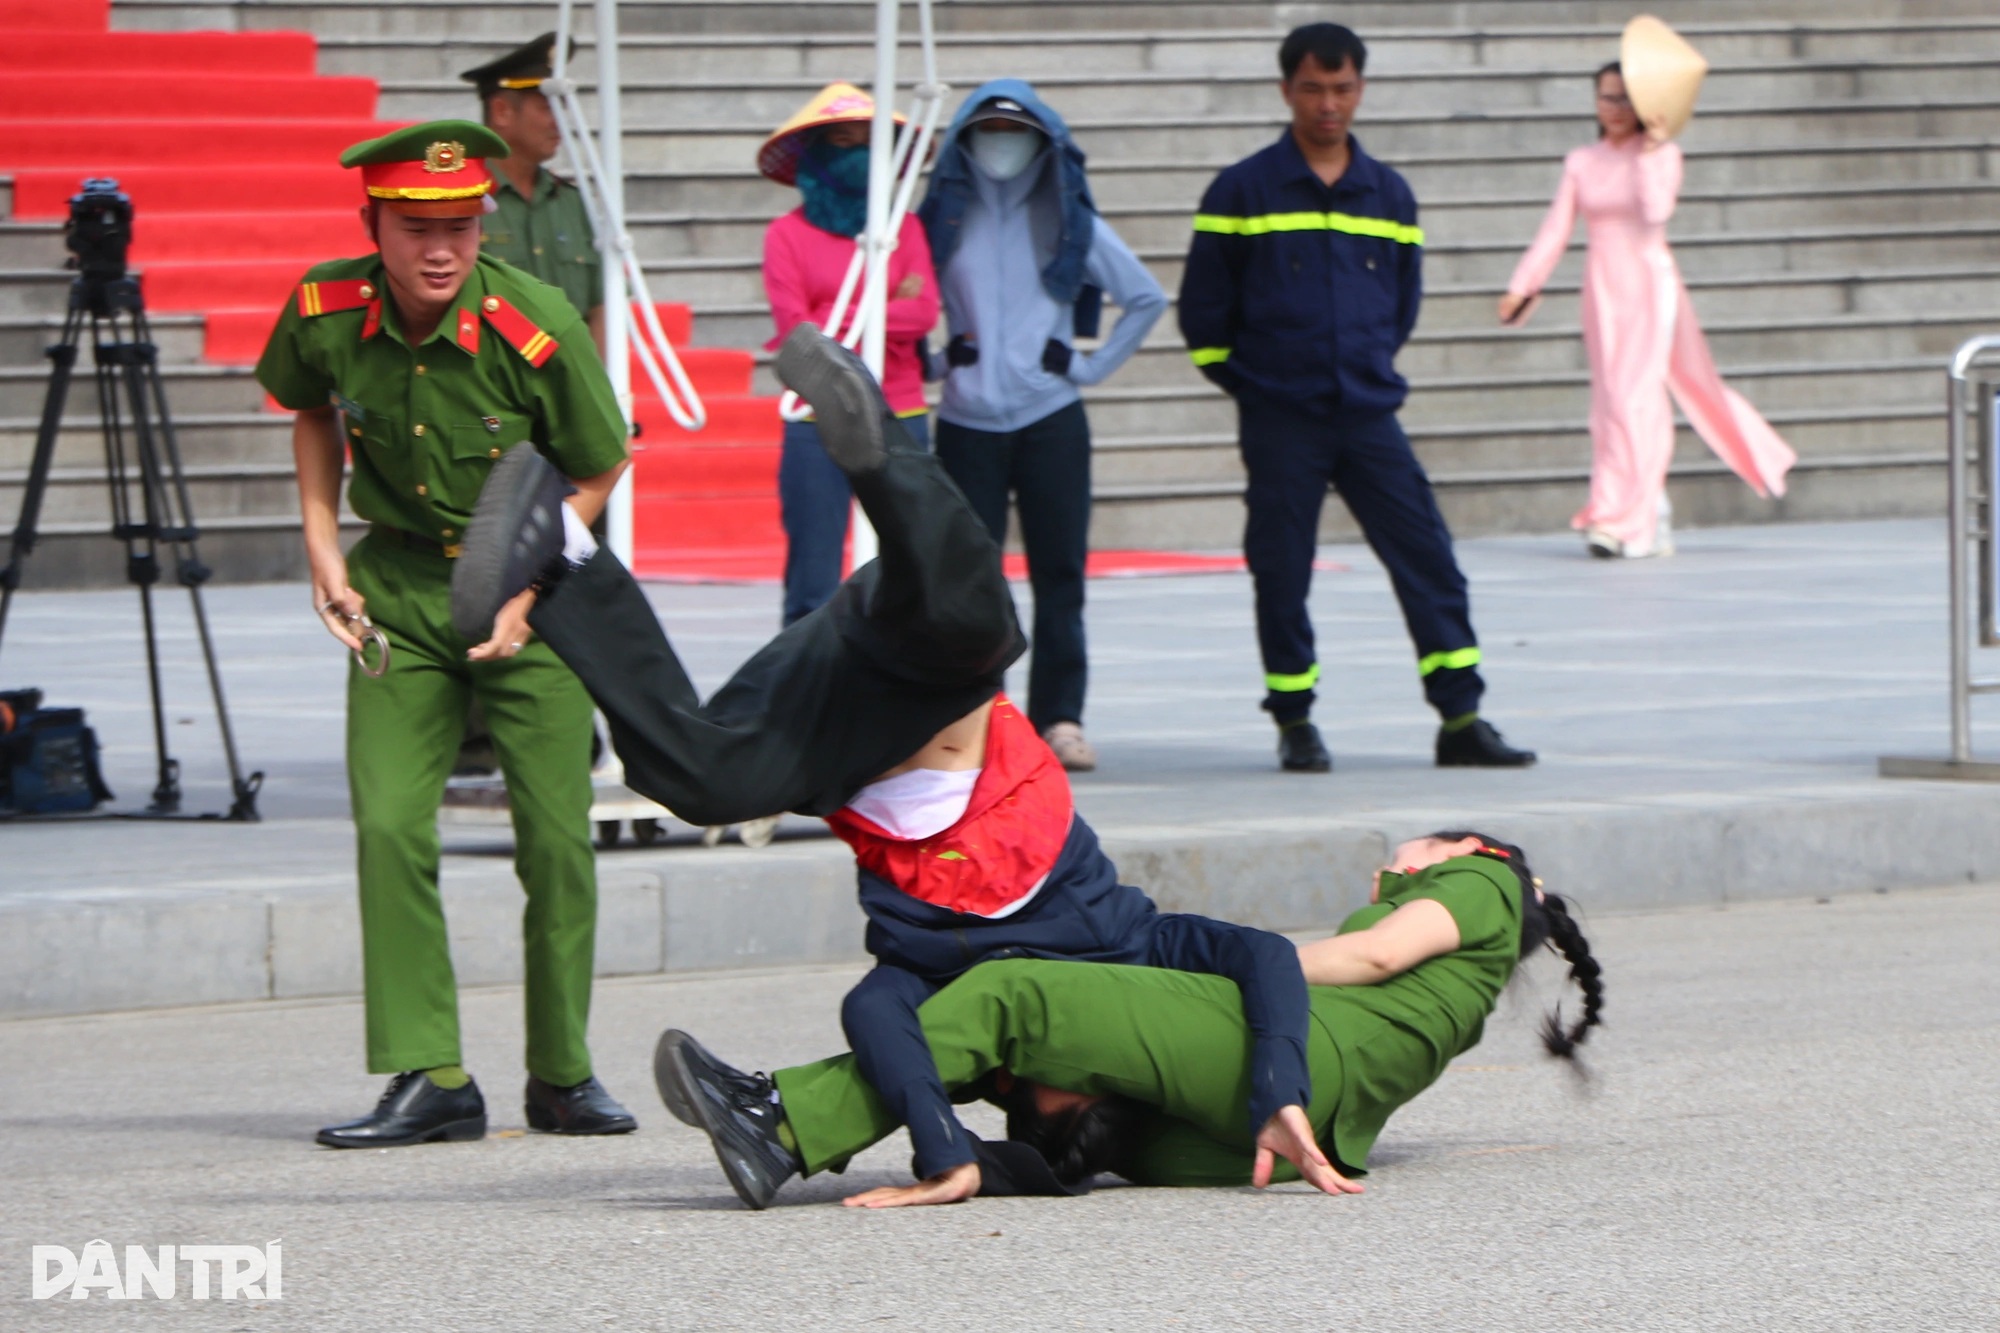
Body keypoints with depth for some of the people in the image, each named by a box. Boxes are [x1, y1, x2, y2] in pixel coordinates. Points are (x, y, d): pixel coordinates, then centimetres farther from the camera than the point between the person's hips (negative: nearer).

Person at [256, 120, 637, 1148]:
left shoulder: (537, 325, -22)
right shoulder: (326, 313, -13)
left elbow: (598, 471, -6)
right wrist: (322, 544, 1)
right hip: (398, 584, 2)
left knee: (556, 834, -3)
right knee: (389, 824, -10)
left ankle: (562, 1074, 14)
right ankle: (429, 1079, -6)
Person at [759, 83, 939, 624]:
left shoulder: (903, 229, 11)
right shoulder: (788, 235, 3)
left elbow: (924, 312, -1)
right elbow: (794, 327, -7)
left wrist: (837, 320, -8)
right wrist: (888, 311, -3)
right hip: (817, 423, -3)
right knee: (813, 589, -5)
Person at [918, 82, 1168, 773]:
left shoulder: (1069, 220, 8)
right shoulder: (942, 219, 8)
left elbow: (1146, 298, 14)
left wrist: (1094, 366, 7)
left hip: (1051, 420, 0)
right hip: (967, 422, 0)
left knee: (1059, 574, -4)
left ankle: (1060, 717, 0)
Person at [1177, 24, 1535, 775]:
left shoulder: (1388, 196, 9)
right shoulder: (1243, 192, -2)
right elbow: (1203, 307, 3)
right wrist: (1245, 379, 5)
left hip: (1369, 415, 3)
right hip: (1278, 426, -3)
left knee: (1428, 560, -4)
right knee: (1281, 575, 1)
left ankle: (1461, 720, -2)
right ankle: (1295, 725, 13)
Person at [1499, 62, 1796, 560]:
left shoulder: (1661, 153, -2)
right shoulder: (1581, 162, 8)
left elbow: (1657, 211, -18)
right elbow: (1555, 230, 7)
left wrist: (1650, 153, -16)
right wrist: (1521, 287, 3)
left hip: (1650, 281, -4)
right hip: (1603, 288, 4)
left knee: (1636, 397, -11)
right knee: (1611, 401, 3)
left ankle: (1623, 520, -12)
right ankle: (1655, 518, 11)